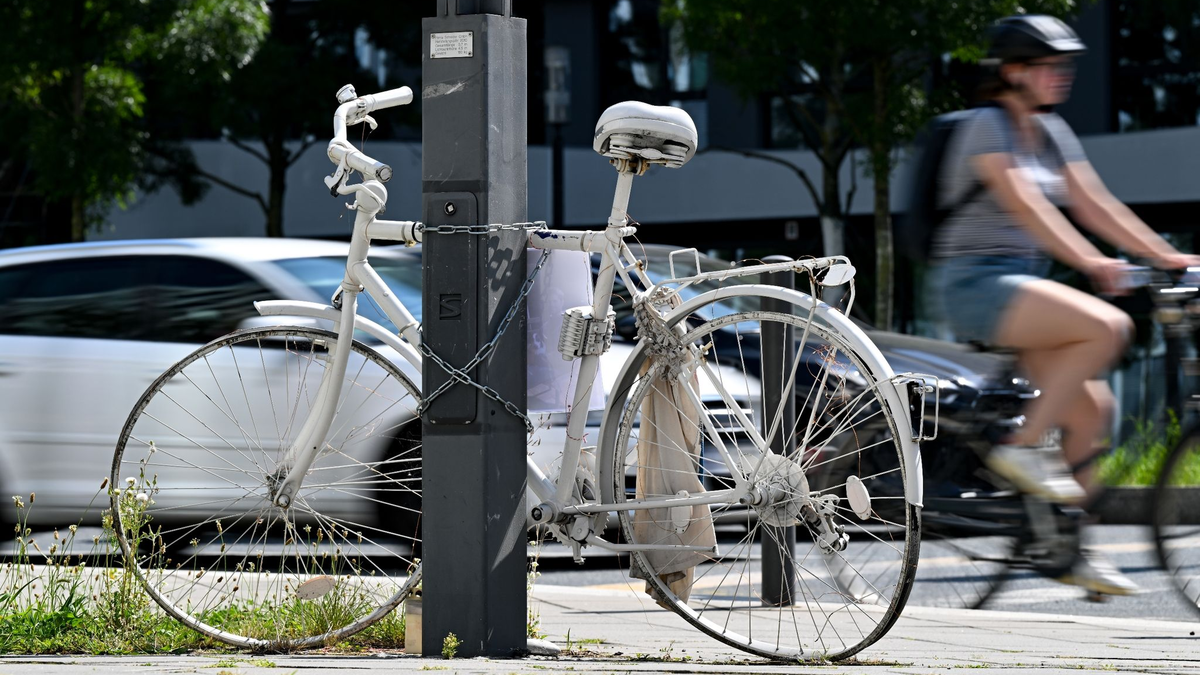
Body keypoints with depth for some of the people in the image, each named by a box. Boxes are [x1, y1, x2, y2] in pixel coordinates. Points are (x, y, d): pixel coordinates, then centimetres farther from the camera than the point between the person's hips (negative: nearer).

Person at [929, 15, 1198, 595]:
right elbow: (1024, 204, -23)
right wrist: (1089, 262, -33)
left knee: (1092, 407, -1)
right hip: (975, 283, -9)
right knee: (1107, 326, -27)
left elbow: (1093, 203, 12)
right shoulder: (987, 127, -11)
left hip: (1021, 283, 9)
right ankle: (1021, 448, -19)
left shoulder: (1051, 133, 16)